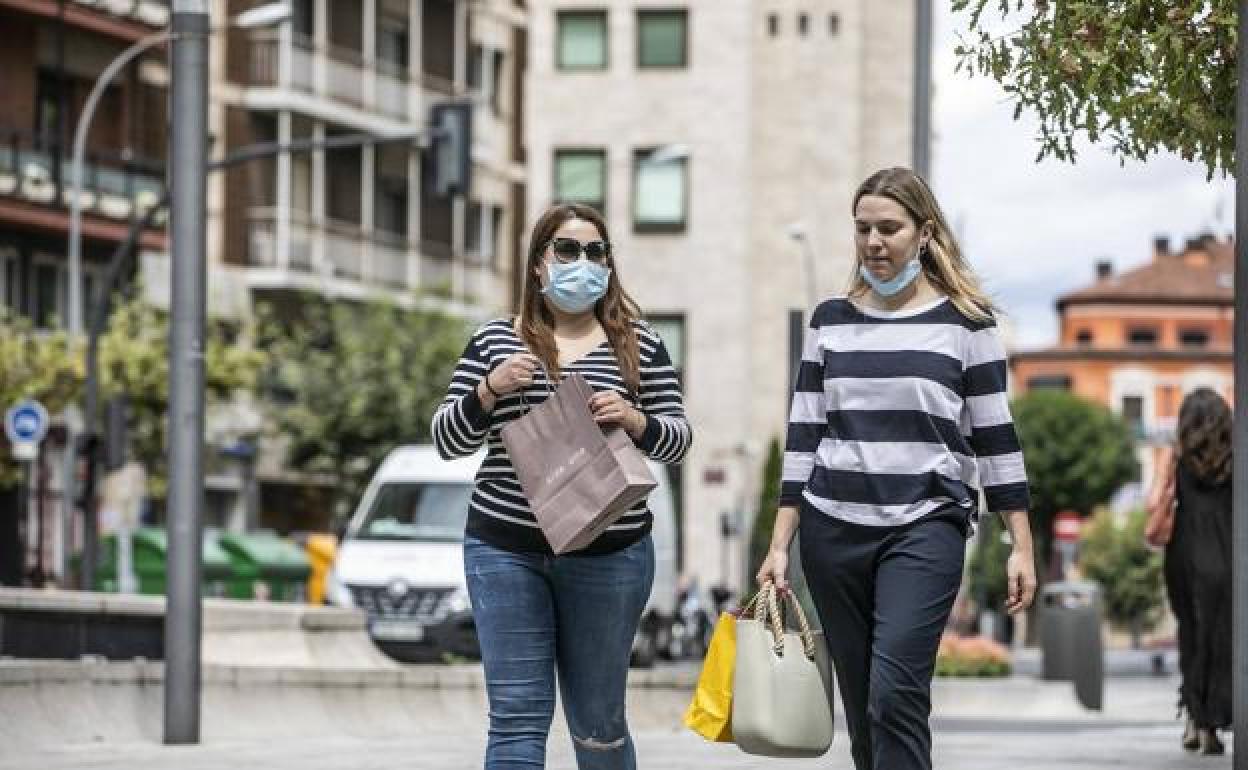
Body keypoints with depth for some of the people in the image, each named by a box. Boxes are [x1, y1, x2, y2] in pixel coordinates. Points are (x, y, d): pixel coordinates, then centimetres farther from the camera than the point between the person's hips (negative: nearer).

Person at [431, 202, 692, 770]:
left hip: (608, 556, 0)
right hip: (506, 551, 0)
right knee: (517, 719, -6)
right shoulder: (494, 341, 8)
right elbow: (448, 440, 5)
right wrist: (490, 390, -13)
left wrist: (634, 420, -15)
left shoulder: (639, 345, 6)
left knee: (598, 722, 8)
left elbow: (678, 440, 6)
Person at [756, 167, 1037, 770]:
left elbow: (994, 435, 3)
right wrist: (779, 544, 7)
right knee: (861, 705, 5)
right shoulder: (830, 321, 11)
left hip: (926, 527, -4)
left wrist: (1022, 546, -1)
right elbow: (803, 435, 11)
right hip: (833, 532, 4)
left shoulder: (965, 321, 2)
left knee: (896, 691, -18)